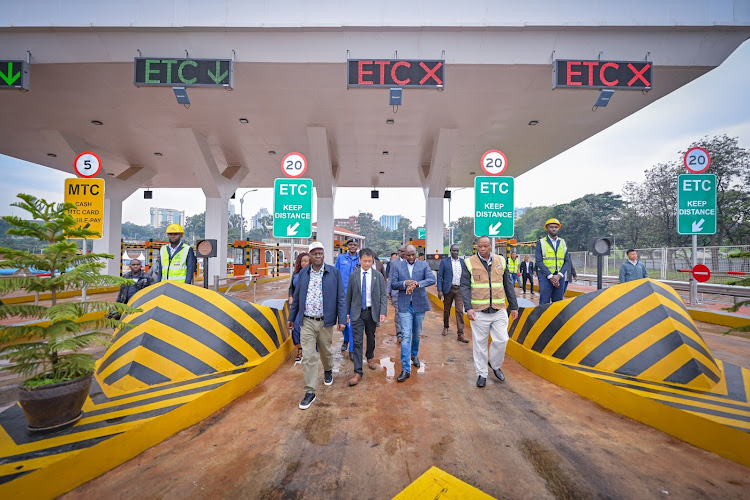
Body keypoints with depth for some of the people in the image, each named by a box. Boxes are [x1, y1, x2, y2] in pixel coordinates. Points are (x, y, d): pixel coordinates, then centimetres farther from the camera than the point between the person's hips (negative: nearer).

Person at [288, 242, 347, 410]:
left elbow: (341, 297, -5)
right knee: (308, 357, 1)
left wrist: (342, 319, -9)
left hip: (325, 321, -1)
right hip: (306, 322, 1)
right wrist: (292, 317, 14)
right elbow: (297, 297, 10)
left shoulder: (334, 272, -5)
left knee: (326, 351, 19)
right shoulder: (303, 273, 2)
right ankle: (310, 391, 14)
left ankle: (328, 371, 49)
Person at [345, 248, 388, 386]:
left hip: (372, 312, 1)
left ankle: (370, 357, 46)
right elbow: (349, 295, 5)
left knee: (371, 337, 19)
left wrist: (383, 312, -13)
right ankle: (358, 372, 3)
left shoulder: (378, 275, -3)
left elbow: (383, 295, -3)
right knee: (357, 341, -4)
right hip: (357, 312, -1)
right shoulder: (353, 275, -1)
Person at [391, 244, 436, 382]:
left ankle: (414, 354, 45)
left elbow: (432, 280, -17)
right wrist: (405, 283, -20)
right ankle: (406, 369, -2)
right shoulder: (398, 266, 2)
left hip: (419, 304, 1)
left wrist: (417, 283, -33)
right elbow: (393, 284, -1)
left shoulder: (423, 265, -1)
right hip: (405, 306, -1)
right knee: (406, 336, -6)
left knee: (417, 334, 17)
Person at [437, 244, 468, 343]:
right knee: (446, 310, 13)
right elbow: (440, 276, -2)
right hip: (448, 289, -1)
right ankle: (446, 327, 35)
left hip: (459, 289, 1)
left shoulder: (463, 262, 7)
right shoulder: (444, 262, 0)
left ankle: (460, 334, -1)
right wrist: (439, 290, -9)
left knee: (460, 311, -5)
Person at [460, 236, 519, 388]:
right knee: (480, 343, 6)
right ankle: (481, 374, 23)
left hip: (499, 310, 3)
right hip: (479, 311, -2)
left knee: (502, 340, 3)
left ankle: (495, 365, 32)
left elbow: (508, 285, 13)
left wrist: (514, 306, 11)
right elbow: (465, 287, -5)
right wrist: (468, 308, -14)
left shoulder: (501, 261, 8)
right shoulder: (469, 263, -2)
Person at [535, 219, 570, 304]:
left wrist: (559, 275, -8)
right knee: (544, 303, -5)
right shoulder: (541, 242, 1)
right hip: (545, 277, -3)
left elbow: (567, 261, 7)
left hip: (560, 277, 4)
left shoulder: (563, 243, 12)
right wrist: (550, 276, -14)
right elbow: (538, 261, -6)